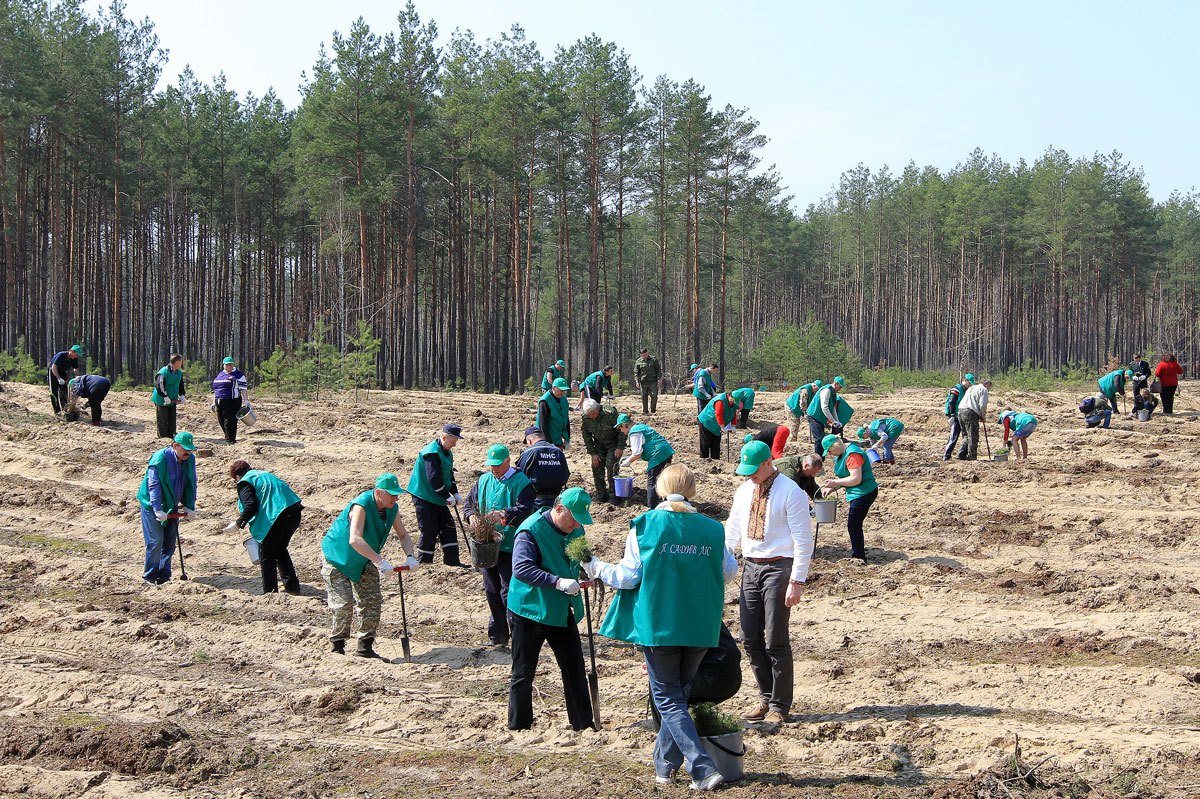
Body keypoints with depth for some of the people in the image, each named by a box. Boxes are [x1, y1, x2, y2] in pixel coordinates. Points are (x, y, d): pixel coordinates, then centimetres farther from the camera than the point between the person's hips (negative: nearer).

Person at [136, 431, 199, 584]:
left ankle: (163, 575, 20)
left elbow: (191, 484, 3)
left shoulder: (190, 460, -4)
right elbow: (154, 486, -25)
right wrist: (158, 510, -30)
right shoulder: (160, 459, -23)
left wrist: (190, 507, -6)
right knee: (155, 541, -9)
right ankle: (151, 575, 3)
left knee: (170, 542, 8)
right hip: (152, 505, -6)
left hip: (172, 506, 6)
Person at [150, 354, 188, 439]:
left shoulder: (179, 373, 6)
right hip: (162, 401, -7)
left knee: (172, 420, 10)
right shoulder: (163, 373, -20)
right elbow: (159, 386, -22)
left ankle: (171, 435, 18)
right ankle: (162, 437, 9)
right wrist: (165, 397, -26)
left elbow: (181, 385, 15)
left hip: (173, 400, 7)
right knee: (162, 421, 1)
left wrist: (182, 395, 1)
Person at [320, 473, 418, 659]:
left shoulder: (392, 509, -10)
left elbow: (403, 535, 2)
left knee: (373, 600, 0)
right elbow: (354, 540, -46)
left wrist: (410, 556, -19)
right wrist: (380, 561, -53)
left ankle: (365, 648, 9)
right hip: (336, 558, -7)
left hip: (363, 561, 7)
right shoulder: (361, 506, -33)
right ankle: (336, 647, 5)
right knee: (344, 603, -11)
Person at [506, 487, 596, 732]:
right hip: (530, 611, -6)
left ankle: (583, 724, 19)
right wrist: (558, 582, -41)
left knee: (574, 668, 9)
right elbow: (521, 569, -32)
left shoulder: (576, 530, 3)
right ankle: (518, 727, 16)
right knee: (523, 673, 4)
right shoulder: (531, 530, -20)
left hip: (561, 611, 6)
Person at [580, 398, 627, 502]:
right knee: (596, 466, -5)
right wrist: (593, 453, -6)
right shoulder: (585, 418, -13)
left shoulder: (610, 413, -28)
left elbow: (622, 430, -18)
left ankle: (613, 494, -5)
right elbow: (586, 437, -1)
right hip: (599, 445, 5)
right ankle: (601, 495, 5)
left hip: (614, 443, -5)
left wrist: (620, 448, -18)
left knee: (611, 466, -16)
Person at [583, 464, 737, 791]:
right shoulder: (711, 529, 0)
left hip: (657, 624, -3)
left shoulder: (644, 526, -7)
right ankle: (665, 763, 26)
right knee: (680, 693, 20)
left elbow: (629, 577, -7)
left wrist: (598, 569, 12)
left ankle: (703, 768, -10)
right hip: (700, 626, 3)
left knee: (668, 699, 3)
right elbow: (729, 571, 8)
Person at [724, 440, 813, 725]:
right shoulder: (743, 491, 11)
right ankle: (766, 698, 23)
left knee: (776, 640, -4)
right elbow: (731, 532, 18)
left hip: (778, 567, -7)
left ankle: (779, 706, 9)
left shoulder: (791, 492, -10)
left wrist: (797, 582, -16)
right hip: (750, 567, 7)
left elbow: (803, 540, -11)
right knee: (750, 638, 8)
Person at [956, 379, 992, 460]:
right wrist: (983, 416, 7)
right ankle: (971, 457, 0)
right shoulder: (983, 390, 1)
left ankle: (961, 454, 8)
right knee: (973, 437, -1)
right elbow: (982, 405, -10)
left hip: (960, 411, 8)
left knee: (966, 436, 16)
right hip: (970, 413, -8)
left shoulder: (970, 388, 27)